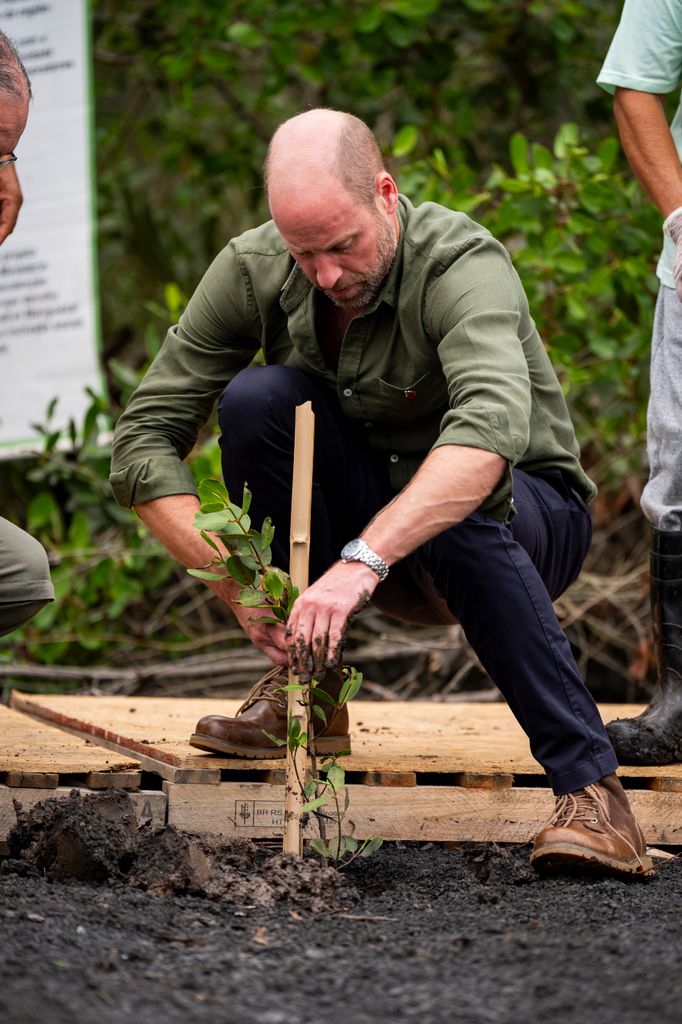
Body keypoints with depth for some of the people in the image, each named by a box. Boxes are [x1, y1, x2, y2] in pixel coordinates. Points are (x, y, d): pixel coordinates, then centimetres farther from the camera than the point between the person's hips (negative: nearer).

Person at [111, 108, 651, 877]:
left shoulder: (463, 265, -29)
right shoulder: (252, 270, -14)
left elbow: (492, 428, -48)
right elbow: (144, 438, -14)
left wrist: (362, 560, -59)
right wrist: (238, 584, -28)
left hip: (528, 512, -4)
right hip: (364, 521, 4)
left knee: (458, 514, -39)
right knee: (256, 398, -22)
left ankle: (589, 785, -34)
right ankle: (307, 689, -11)